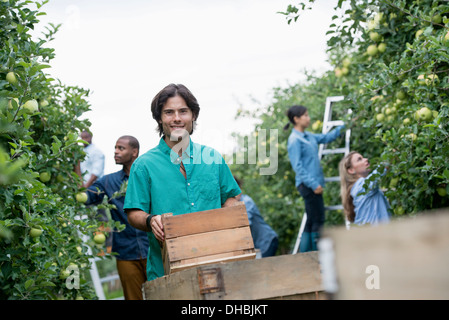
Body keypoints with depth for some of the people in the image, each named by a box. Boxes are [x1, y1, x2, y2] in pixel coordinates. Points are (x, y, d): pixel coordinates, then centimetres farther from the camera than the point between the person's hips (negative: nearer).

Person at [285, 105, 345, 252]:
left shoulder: (309, 136, 15)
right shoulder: (294, 140, -11)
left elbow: (327, 137, 27)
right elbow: (297, 166, -16)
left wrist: (343, 126, 20)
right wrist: (313, 184, -20)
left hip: (315, 183, 9)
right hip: (307, 185, -9)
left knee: (311, 221, 11)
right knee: (318, 220, -8)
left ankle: (304, 254, 15)